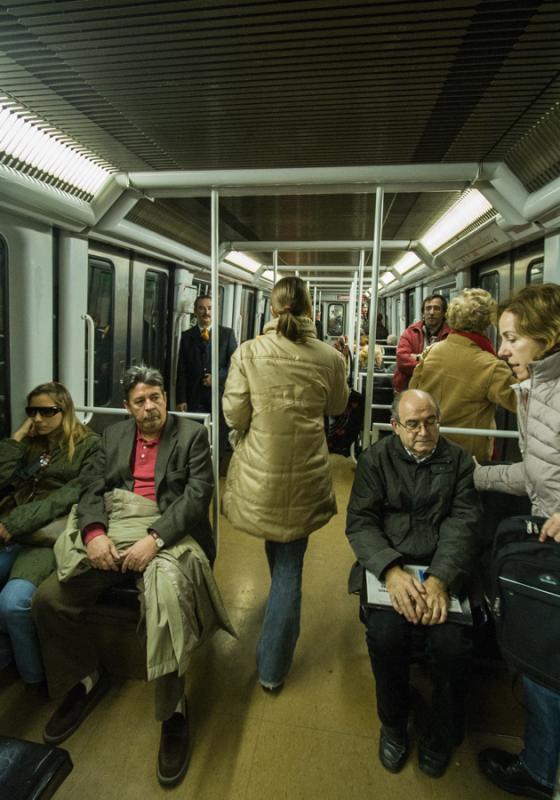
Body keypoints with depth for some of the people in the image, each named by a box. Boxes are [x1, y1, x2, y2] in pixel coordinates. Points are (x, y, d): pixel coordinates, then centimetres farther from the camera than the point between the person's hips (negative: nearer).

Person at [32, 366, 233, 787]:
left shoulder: (192, 435, 2)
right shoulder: (113, 436, 16)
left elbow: (197, 496, -9)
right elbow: (93, 491, 9)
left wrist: (153, 538, -22)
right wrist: (94, 532, -13)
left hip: (169, 533, -5)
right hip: (114, 532, 5)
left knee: (168, 602, -33)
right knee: (48, 598, -10)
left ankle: (174, 710, -10)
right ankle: (87, 680, 16)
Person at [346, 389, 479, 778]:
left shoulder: (459, 460, 6)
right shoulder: (376, 459, 4)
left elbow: (462, 523, -3)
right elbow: (360, 522, -3)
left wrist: (441, 578, -20)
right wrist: (392, 570, -20)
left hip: (443, 569, 1)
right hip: (386, 565, -1)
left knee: (452, 642, -23)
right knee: (386, 634, -26)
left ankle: (440, 733, 11)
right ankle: (394, 723, 7)